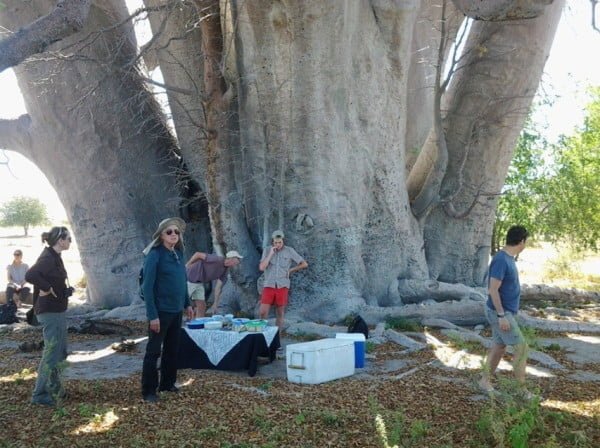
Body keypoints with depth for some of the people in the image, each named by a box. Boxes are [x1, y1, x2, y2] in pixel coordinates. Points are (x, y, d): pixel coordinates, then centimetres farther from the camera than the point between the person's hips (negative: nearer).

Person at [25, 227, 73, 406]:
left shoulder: (55, 257, 11)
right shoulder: (48, 258, -19)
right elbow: (30, 275, -33)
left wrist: (65, 290, 5)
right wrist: (47, 289, -23)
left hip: (56, 311, 10)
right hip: (50, 312, -10)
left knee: (59, 352, 17)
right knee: (52, 352, -4)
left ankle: (55, 389, 28)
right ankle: (40, 394, 4)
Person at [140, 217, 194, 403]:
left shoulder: (178, 254, 7)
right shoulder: (154, 255, -14)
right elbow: (147, 287, -17)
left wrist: (187, 304, 12)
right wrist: (152, 315, -20)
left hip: (176, 311, 7)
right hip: (161, 312, -7)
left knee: (172, 349, 15)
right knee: (153, 351, 2)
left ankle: (167, 384, 29)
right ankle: (148, 391, 11)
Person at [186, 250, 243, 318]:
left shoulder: (225, 270, 1)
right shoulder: (217, 260, -25)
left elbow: (218, 287, 4)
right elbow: (198, 254, -22)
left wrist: (215, 304, 1)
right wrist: (187, 265, -10)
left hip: (199, 283, 9)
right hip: (188, 280, -8)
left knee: (202, 306, 7)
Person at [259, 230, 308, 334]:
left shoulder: (289, 251, -2)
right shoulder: (267, 250, 1)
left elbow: (304, 264, 3)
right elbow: (261, 268, -12)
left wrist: (290, 271, 5)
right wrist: (271, 253, -15)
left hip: (282, 286, 0)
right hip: (269, 286, 0)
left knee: (280, 314, 4)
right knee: (262, 312, -9)